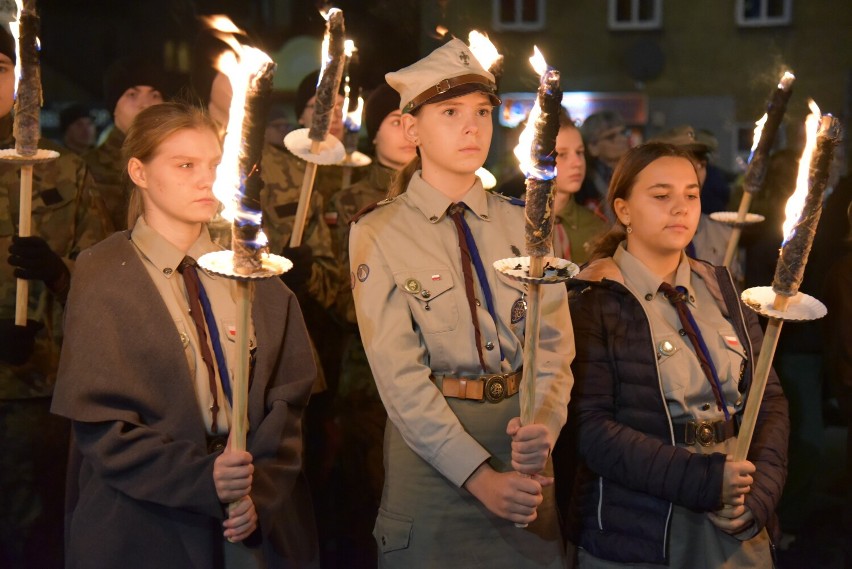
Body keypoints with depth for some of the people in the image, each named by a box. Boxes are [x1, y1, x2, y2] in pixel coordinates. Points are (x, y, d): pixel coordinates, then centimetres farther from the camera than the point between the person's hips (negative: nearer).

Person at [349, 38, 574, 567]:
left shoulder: (525, 225, 5)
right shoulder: (378, 235, -5)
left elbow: (554, 349, -2)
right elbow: (399, 374, -12)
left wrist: (541, 427, -24)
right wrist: (479, 475, -22)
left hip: (523, 453, 3)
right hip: (430, 451, -3)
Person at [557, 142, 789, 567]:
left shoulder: (720, 289, 8)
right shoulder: (593, 302, -8)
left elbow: (769, 398, 5)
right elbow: (589, 428, -15)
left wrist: (758, 495, -10)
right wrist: (703, 479, -22)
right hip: (637, 534, -4)